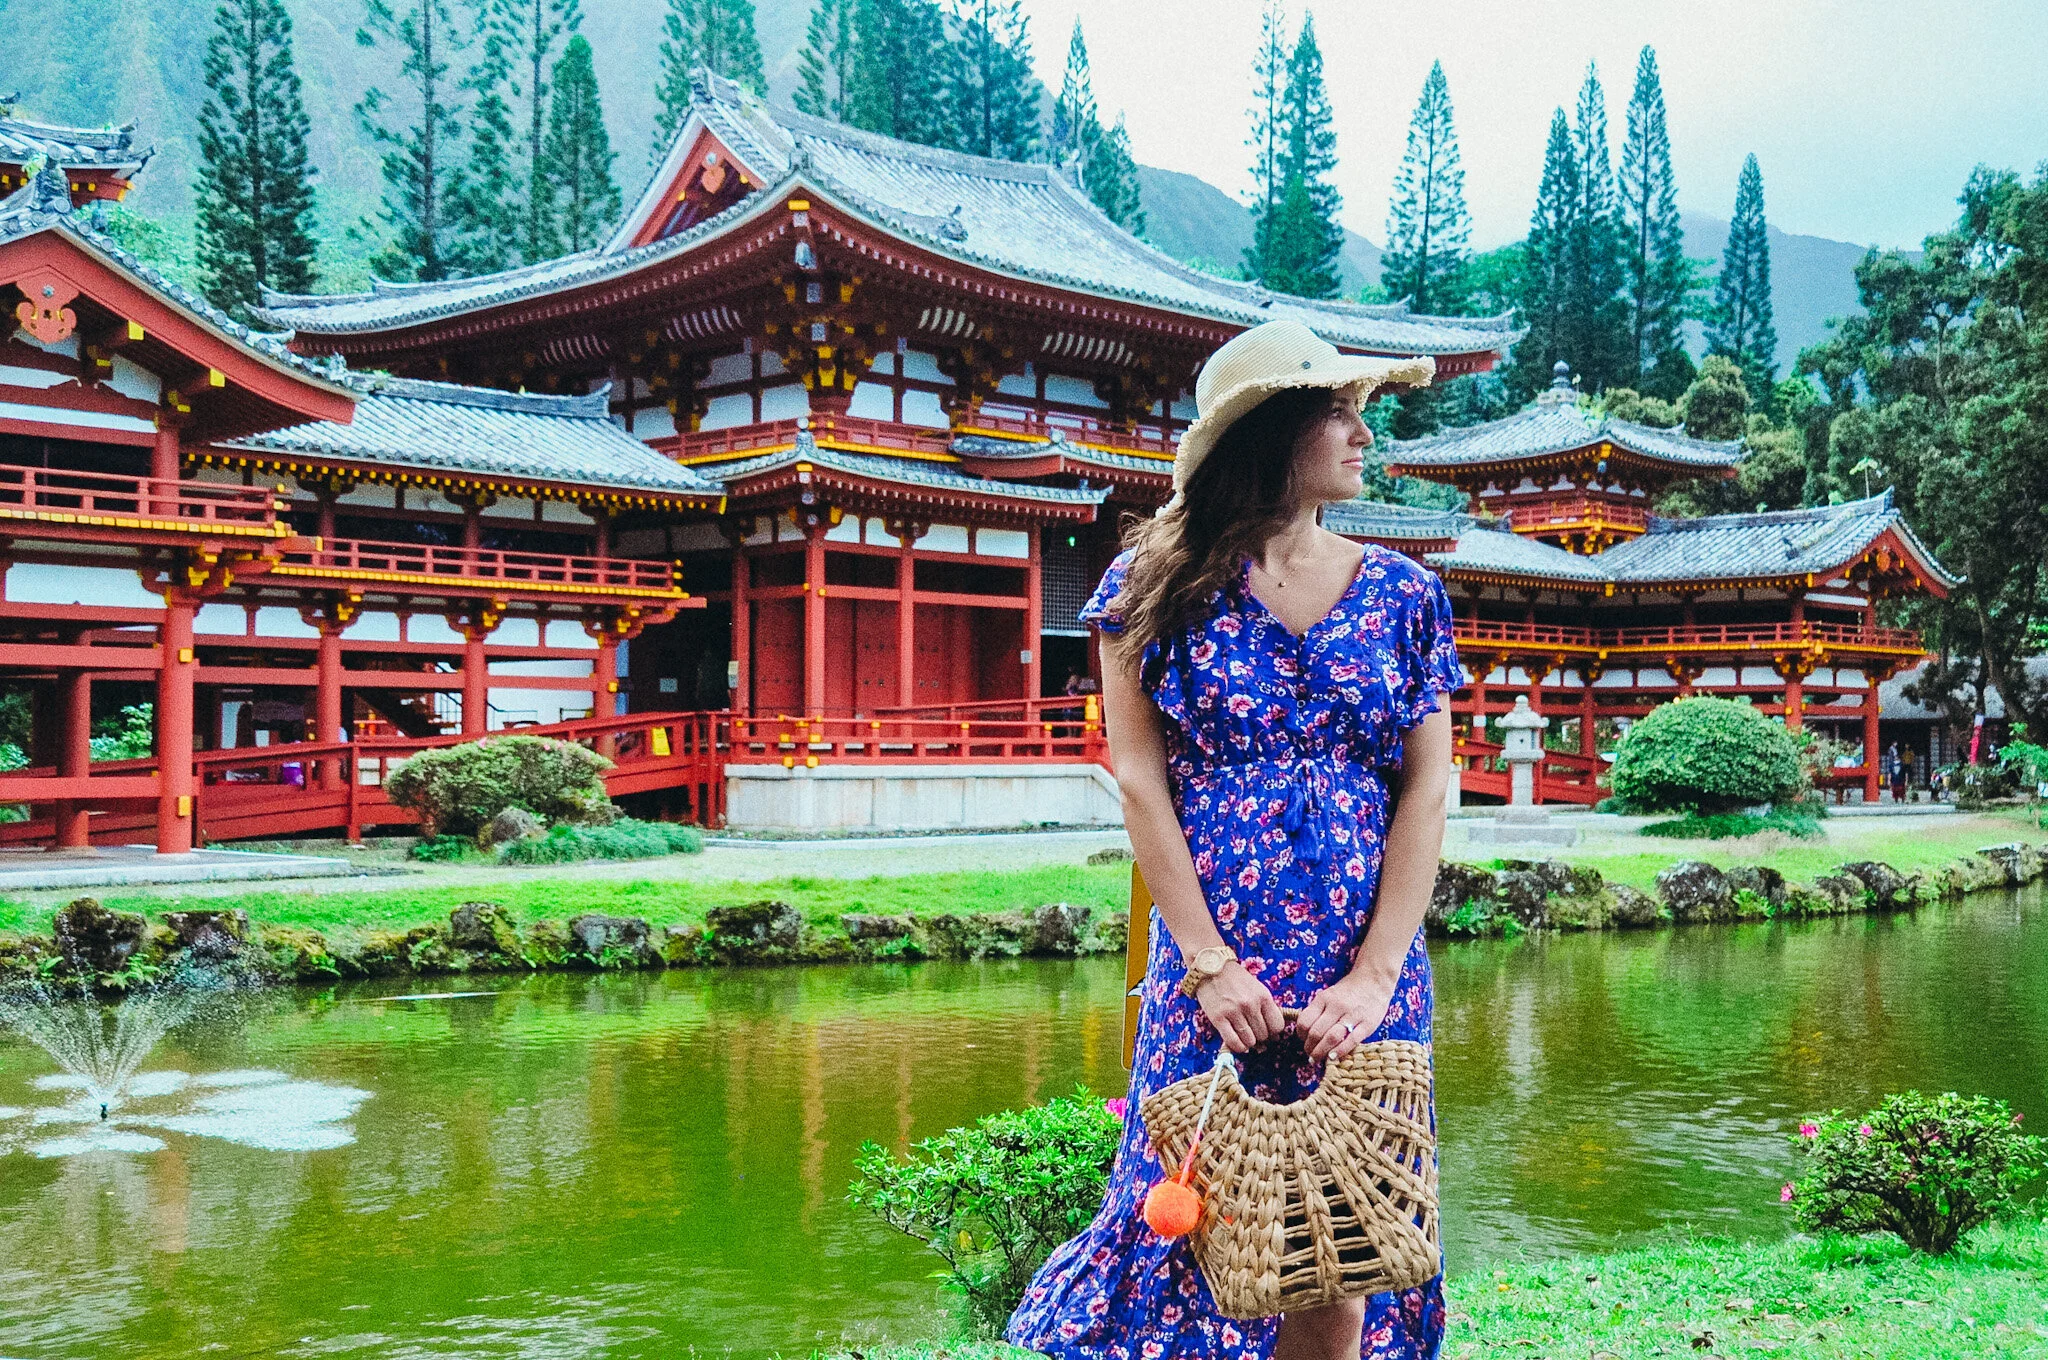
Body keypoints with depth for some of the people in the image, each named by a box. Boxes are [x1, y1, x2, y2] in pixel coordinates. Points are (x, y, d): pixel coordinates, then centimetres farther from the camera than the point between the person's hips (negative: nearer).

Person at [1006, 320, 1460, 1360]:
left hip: (1366, 981, 2)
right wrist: (1209, 964, -11)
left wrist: (1373, 979, -10)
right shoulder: (1160, 579, 0)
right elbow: (1139, 776, -4)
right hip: (1213, 972, -2)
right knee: (1198, 1212, 3)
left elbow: (1425, 794, 1)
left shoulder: (1401, 593, 6)